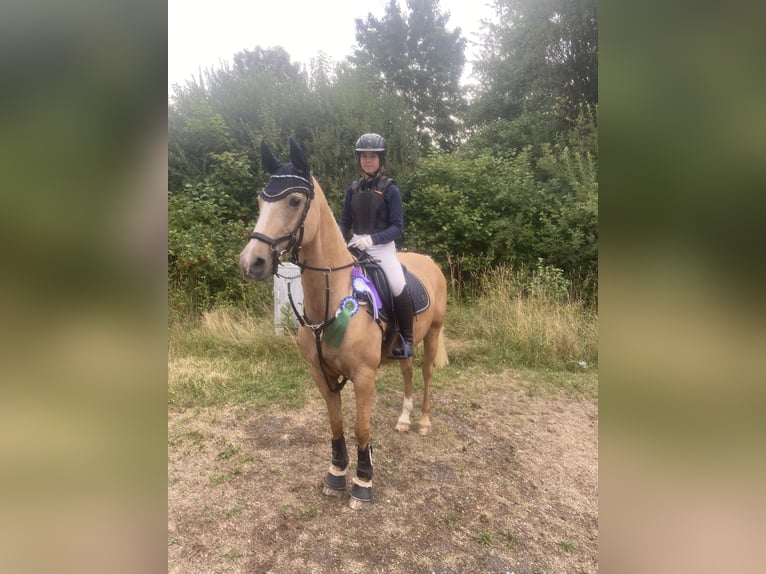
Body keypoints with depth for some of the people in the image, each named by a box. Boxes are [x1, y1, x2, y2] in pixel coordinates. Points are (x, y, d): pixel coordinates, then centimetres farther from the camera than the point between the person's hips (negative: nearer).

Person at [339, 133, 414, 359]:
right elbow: (345, 222, 13)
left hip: (383, 247, -5)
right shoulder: (353, 188, 9)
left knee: (398, 288, -26)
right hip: (356, 246, 5)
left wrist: (373, 238, -22)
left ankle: (406, 338, -4)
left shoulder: (390, 189, -3)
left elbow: (397, 226, -8)